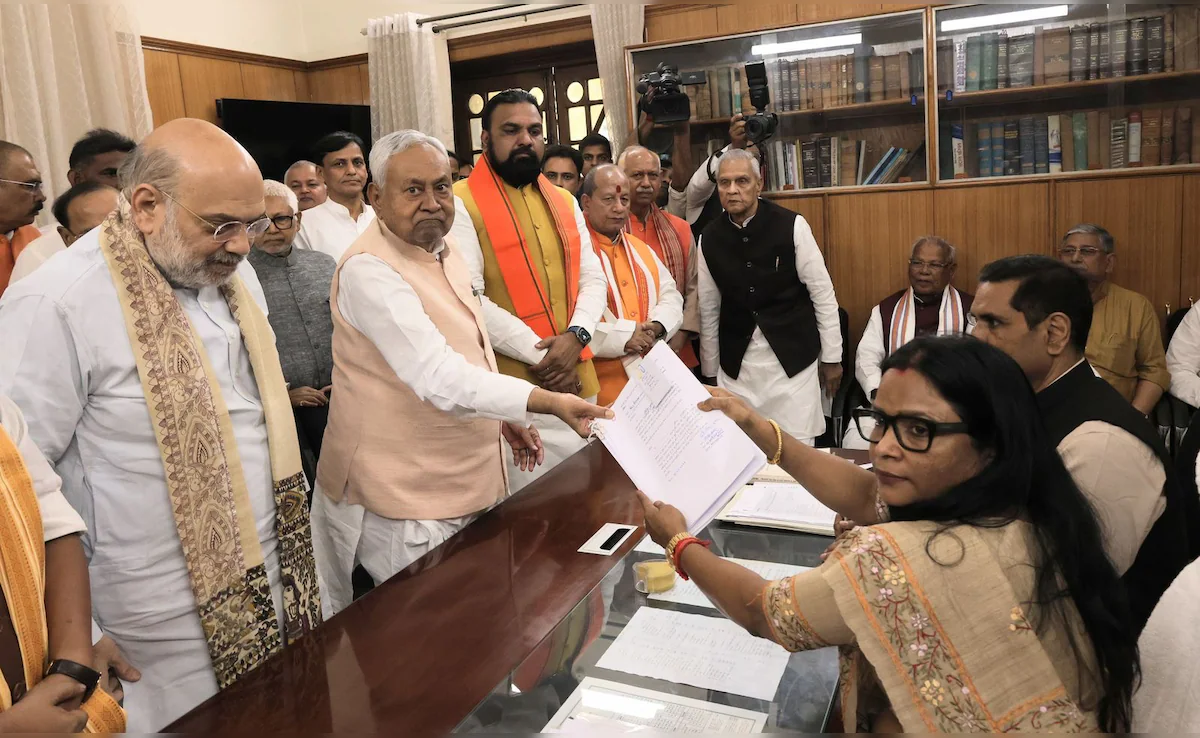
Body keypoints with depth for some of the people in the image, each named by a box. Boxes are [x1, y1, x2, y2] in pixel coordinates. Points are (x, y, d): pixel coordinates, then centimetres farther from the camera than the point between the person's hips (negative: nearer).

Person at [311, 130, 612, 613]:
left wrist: (505, 419, 18)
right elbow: (439, 379, -32)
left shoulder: (443, 249, 6)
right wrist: (547, 402, -36)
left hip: (467, 482, 9)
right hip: (409, 501, -8)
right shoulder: (369, 270, -22)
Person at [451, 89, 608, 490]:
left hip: (578, 380, 6)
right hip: (511, 387, -6)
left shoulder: (565, 202, 13)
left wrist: (574, 337, -10)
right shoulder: (462, 204, -7)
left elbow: (592, 279, 10)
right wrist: (542, 355, -16)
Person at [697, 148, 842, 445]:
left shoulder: (791, 226, -9)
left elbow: (822, 294, -3)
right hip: (735, 365, 3)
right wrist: (710, 372, 13)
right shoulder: (709, 239, 1)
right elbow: (709, 310, 9)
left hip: (792, 358, -2)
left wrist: (831, 357, 1)